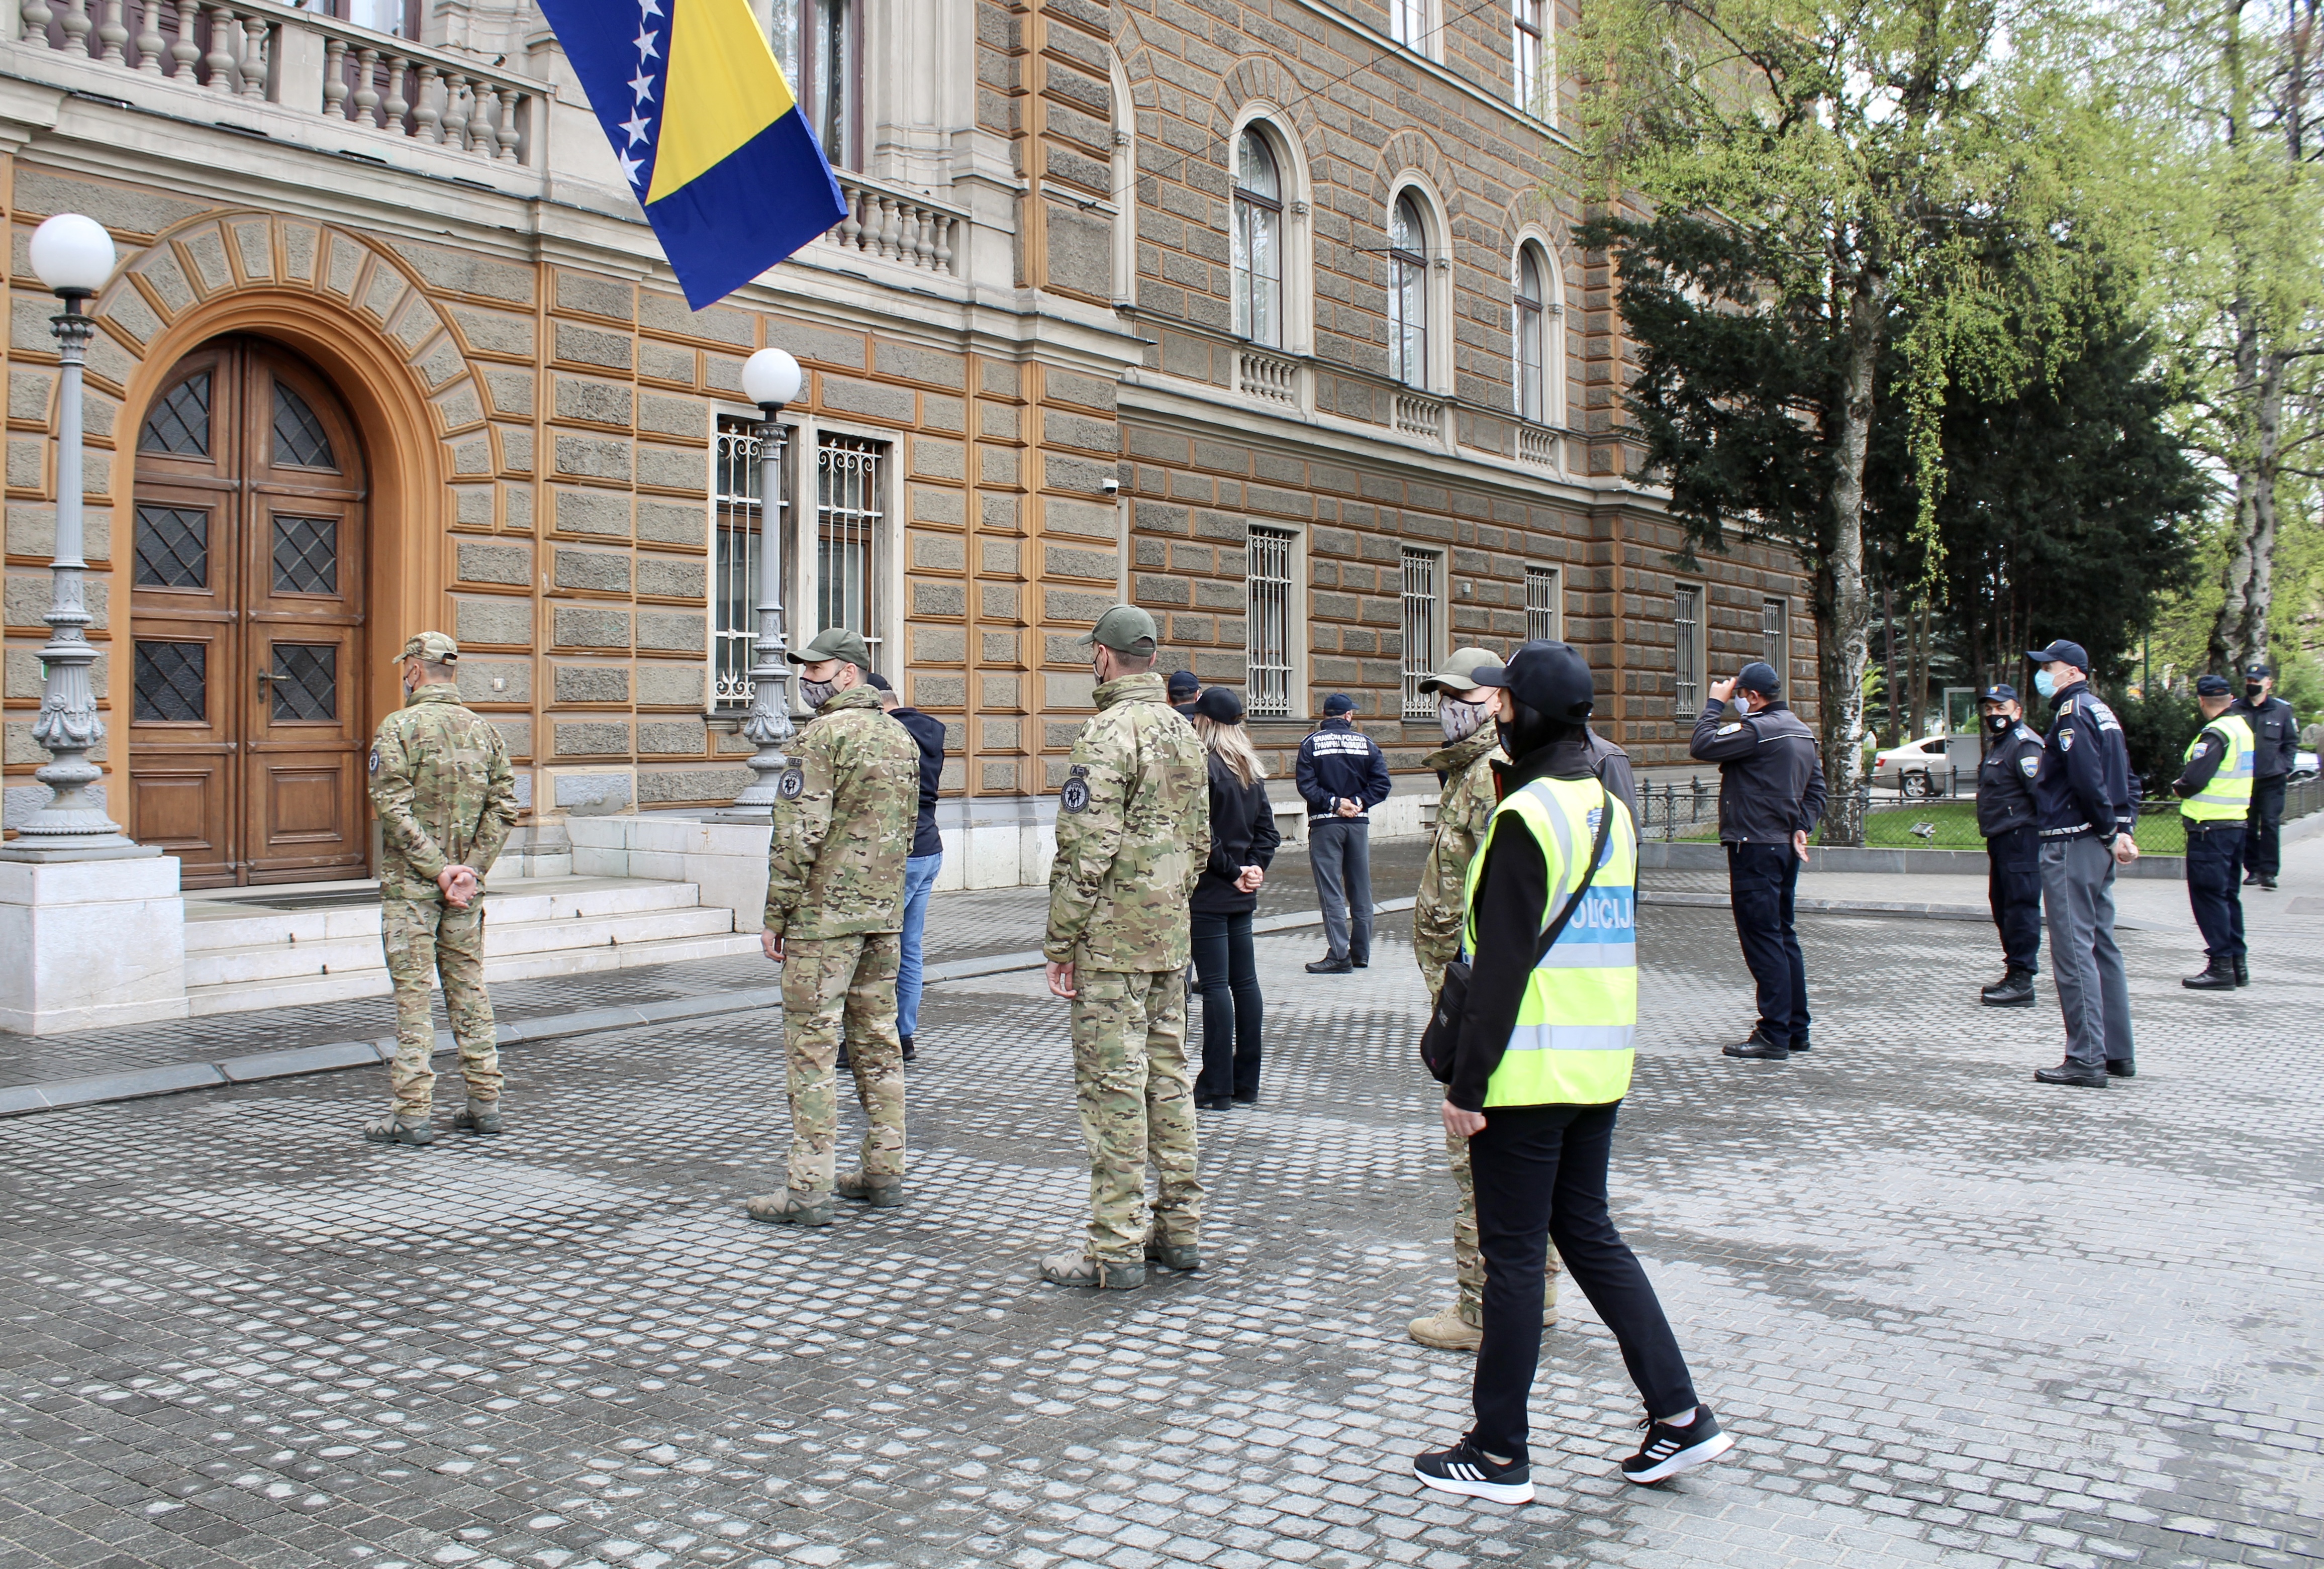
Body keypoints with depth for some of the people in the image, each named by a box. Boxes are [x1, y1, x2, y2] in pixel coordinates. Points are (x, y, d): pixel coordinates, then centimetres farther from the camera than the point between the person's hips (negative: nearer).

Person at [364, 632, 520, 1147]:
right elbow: (503, 807, 2)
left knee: (413, 994, -1)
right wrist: (469, 869, -3)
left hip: (411, 885, -5)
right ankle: (484, 1103, 14)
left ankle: (412, 1113, 1)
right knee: (468, 987, 11)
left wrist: (437, 869, -13)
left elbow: (394, 808, -16)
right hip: (467, 888, 5)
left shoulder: (399, 727, -8)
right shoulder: (484, 730, 8)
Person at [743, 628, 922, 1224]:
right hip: (885, 914, 8)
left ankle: (808, 1189, -1)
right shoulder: (902, 738, 12)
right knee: (877, 1041, 13)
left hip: (824, 914, -8)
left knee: (811, 1046, -3)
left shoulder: (826, 734, -13)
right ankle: (884, 1174, 18)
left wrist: (775, 915, -11)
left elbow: (799, 834, -17)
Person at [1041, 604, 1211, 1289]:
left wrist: (1059, 942, -13)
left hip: (1112, 943, -8)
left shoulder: (1109, 732, -15)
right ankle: (1179, 1229, 21)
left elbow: (1085, 851, -19)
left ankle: (1116, 1250, 2)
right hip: (1172, 937, 8)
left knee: (1113, 1087, -3)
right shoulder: (1183, 732, 12)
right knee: (1167, 1077, 14)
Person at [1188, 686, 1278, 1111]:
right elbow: (1267, 828, 10)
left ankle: (1216, 1088, 0)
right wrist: (1254, 867, 2)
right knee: (1245, 983, 11)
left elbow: (1201, 834, -19)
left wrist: (1231, 871, -8)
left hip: (1209, 894, -8)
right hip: (1242, 898, 8)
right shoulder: (1251, 770, 11)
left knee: (1215, 986, -5)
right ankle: (1246, 1082, 18)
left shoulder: (1203, 766, -14)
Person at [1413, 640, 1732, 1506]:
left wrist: (1467, 1082, -15)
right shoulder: (1612, 809, 10)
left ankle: (1500, 1455, 14)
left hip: (1529, 1073, -8)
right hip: (1602, 1068, 8)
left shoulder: (1527, 816, -16)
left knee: (1513, 1255, 2)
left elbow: (1502, 966, -19)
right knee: (1589, 1233, 19)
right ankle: (1679, 1414, 20)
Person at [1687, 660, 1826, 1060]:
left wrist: (1715, 704, -6)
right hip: (1786, 846, 10)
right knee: (1784, 936, 15)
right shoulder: (1802, 732, 15)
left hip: (1755, 847, -10)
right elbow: (1816, 790, 17)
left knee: (1762, 938, -7)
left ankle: (1774, 1035, -6)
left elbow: (1703, 746, -18)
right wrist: (1801, 827, 9)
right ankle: (1796, 1029, 20)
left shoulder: (1758, 729, -17)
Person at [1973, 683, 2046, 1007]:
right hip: (2001, 840, 11)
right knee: (2002, 905, 15)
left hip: (2020, 839, -11)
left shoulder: (2024, 744, -13)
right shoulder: (1999, 744, 21)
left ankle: (2022, 981, -8)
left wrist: (2044, 833, -25)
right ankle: (2014, 972, 24)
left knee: (2021, 906, -9)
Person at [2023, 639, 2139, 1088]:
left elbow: (2088, 779, -21)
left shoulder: (2072, 713, -12)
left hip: (2071, 844, -10)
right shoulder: (2101, 711, 18)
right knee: (2101, 945, 14)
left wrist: (2111, 831, -14)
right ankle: (2117, 1052, 20)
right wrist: (2123, 828, 8)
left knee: (2073, 950, -8)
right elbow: (2123, 778, 17)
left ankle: (2086, 1059, -8)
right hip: (2098, 846, 10)